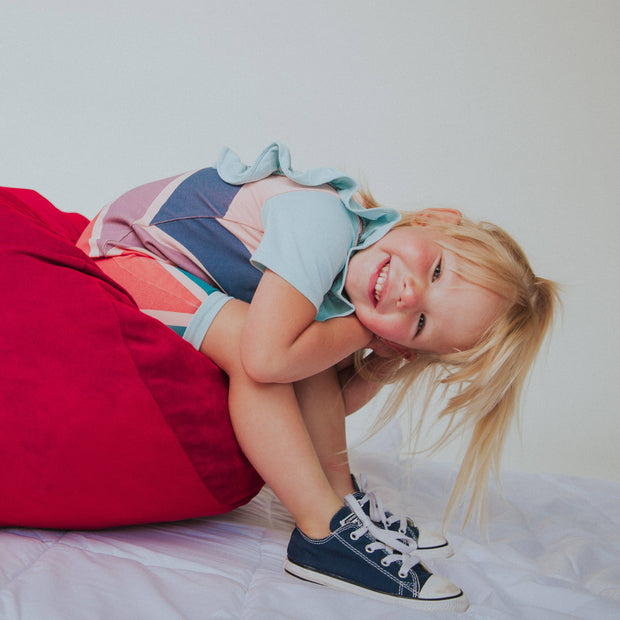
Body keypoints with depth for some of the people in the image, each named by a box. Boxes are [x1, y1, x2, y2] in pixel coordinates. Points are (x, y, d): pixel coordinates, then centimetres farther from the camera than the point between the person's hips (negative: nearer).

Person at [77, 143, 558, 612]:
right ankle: (327, 534, -19)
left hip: (182, 264, 7)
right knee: (246, 343, -28)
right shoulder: (327, 225, -35)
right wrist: (361, 330, -26)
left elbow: (324, 401, -4)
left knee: (311, 349, -7)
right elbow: (265, 359, -43)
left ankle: (343, 497, 6)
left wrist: (383, 366, -21)